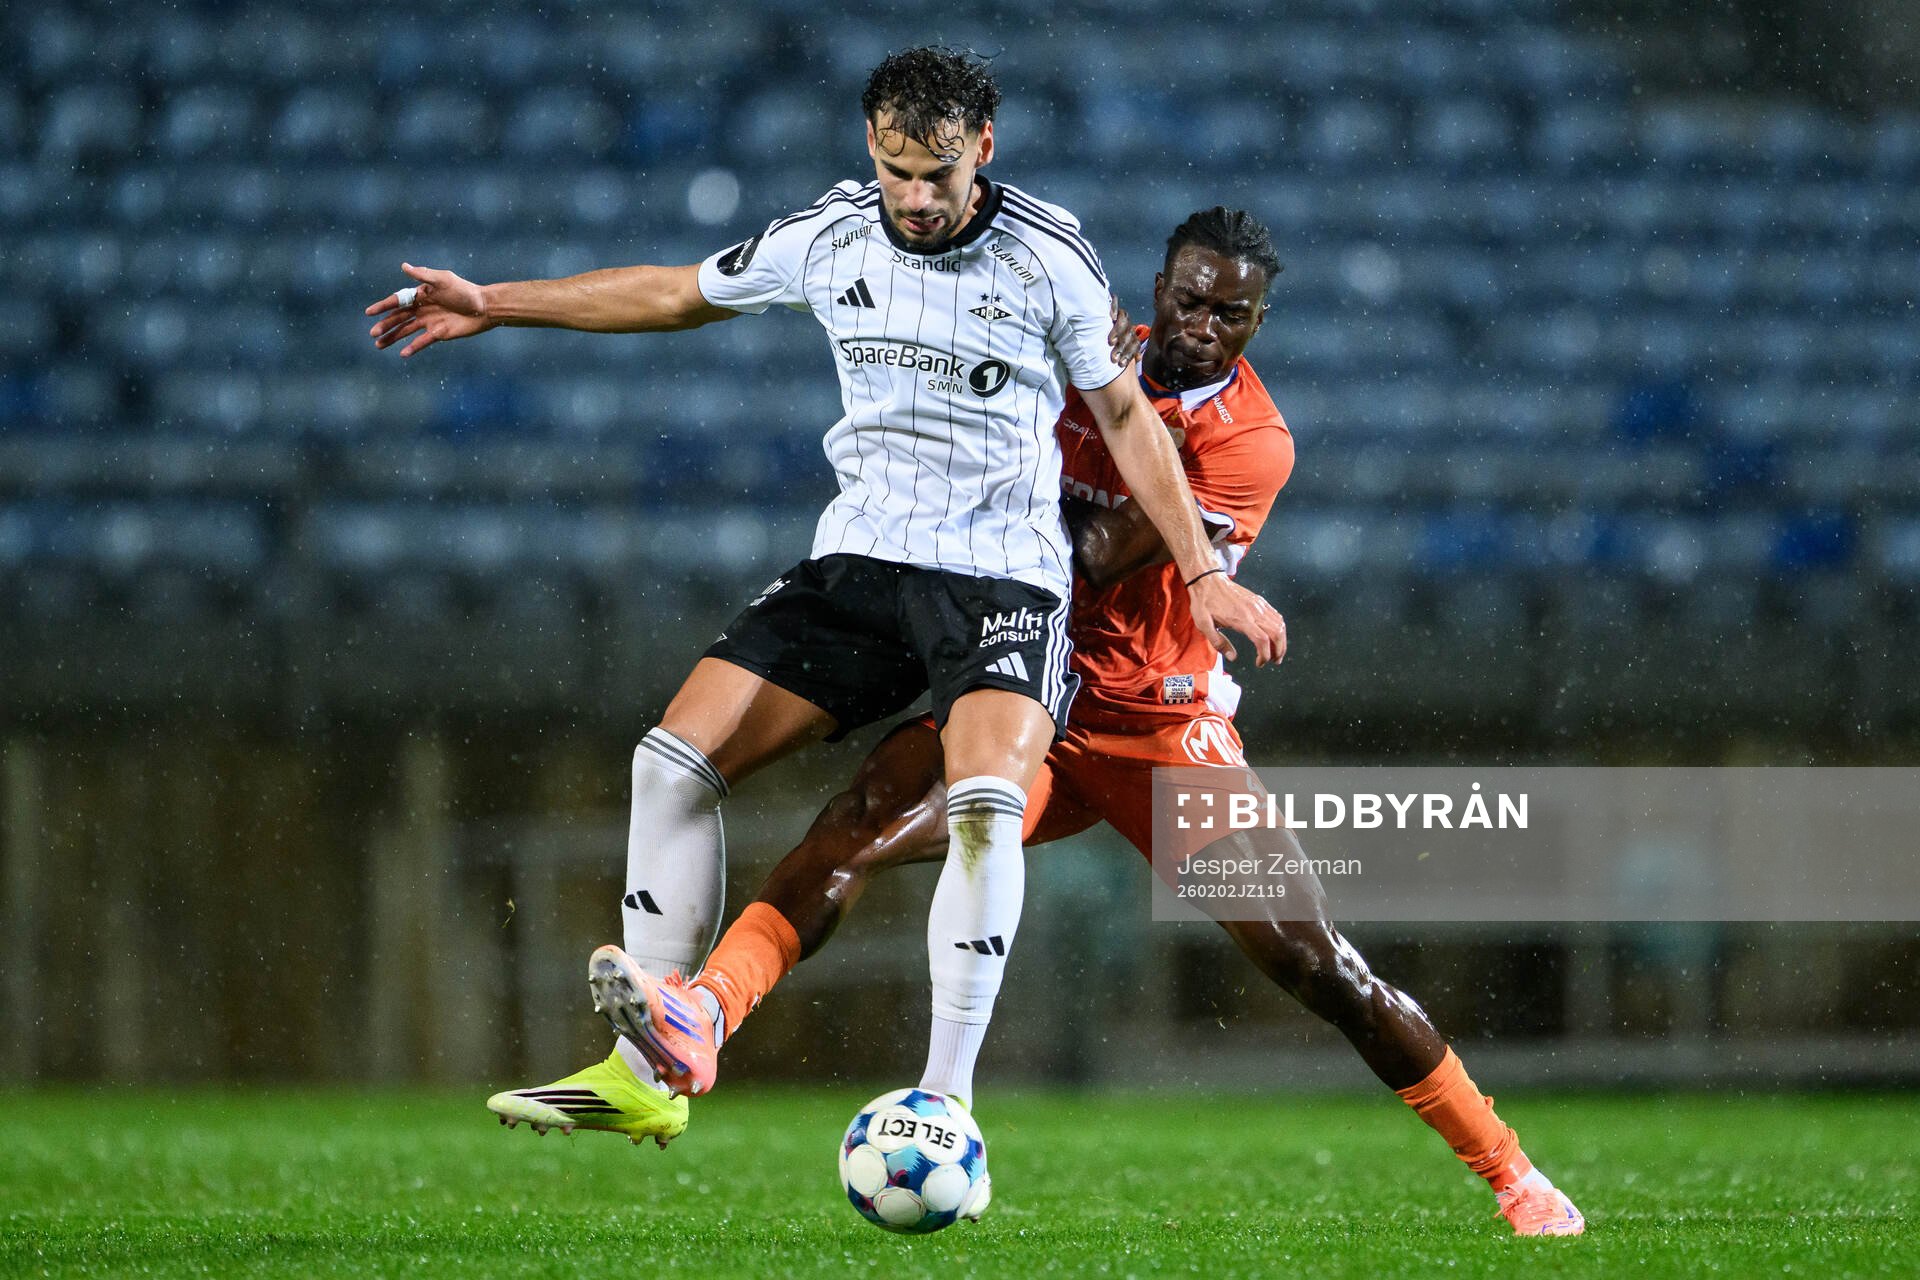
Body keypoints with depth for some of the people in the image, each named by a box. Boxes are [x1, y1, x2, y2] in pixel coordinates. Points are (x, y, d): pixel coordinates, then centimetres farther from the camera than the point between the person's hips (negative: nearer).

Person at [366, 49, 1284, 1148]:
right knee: (675, 758, -10)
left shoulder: (1050, 256, -8)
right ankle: (650, 1071, -2)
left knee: (985, 802, -31)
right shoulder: (828, 237, 1)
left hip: (1004, 575, -4)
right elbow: (679, 294, 17)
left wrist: (1203, 575, 1)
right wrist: (492, 305, 17)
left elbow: (1124, 414, 4)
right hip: (858, 562, 4)